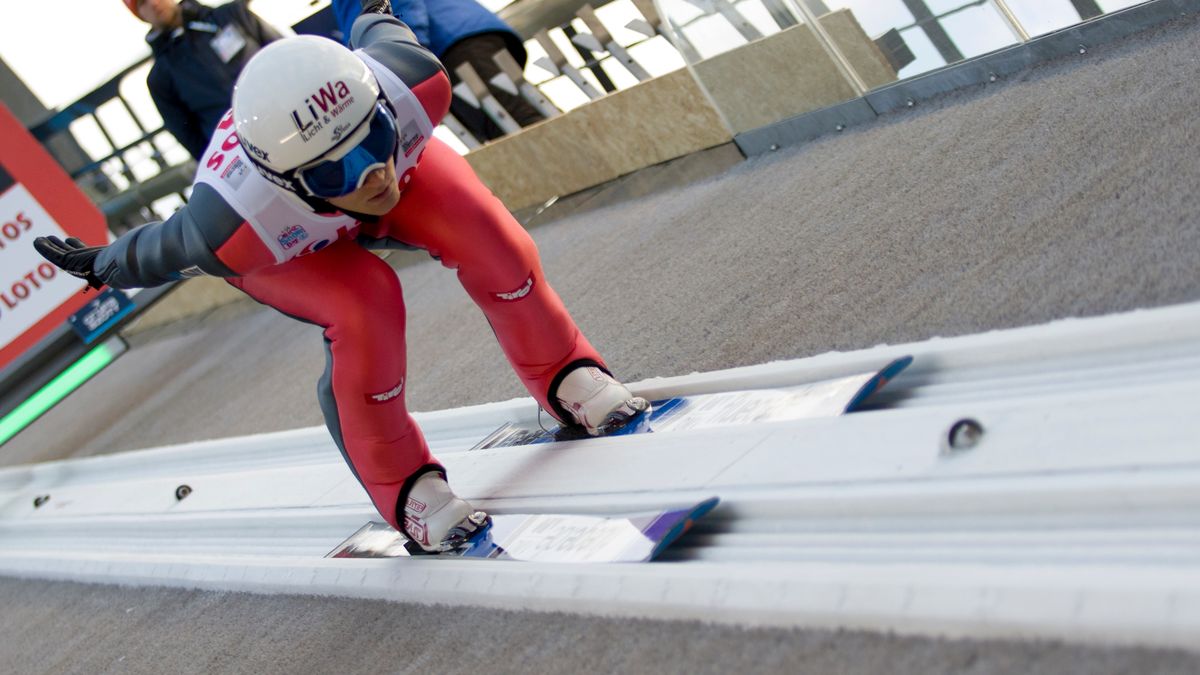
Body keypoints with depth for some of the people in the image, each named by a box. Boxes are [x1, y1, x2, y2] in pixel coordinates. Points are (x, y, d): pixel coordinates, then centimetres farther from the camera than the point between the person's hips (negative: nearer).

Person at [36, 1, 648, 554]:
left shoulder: (415, 81, -40)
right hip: (286, 243, -3)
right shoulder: (235, 233, -45)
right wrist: (100, 265, -2)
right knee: (365, 310, -28)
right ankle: (403, 487, -4)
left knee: (481, 231, -21)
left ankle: (564, 378, 2)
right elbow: (163, 249, -23)